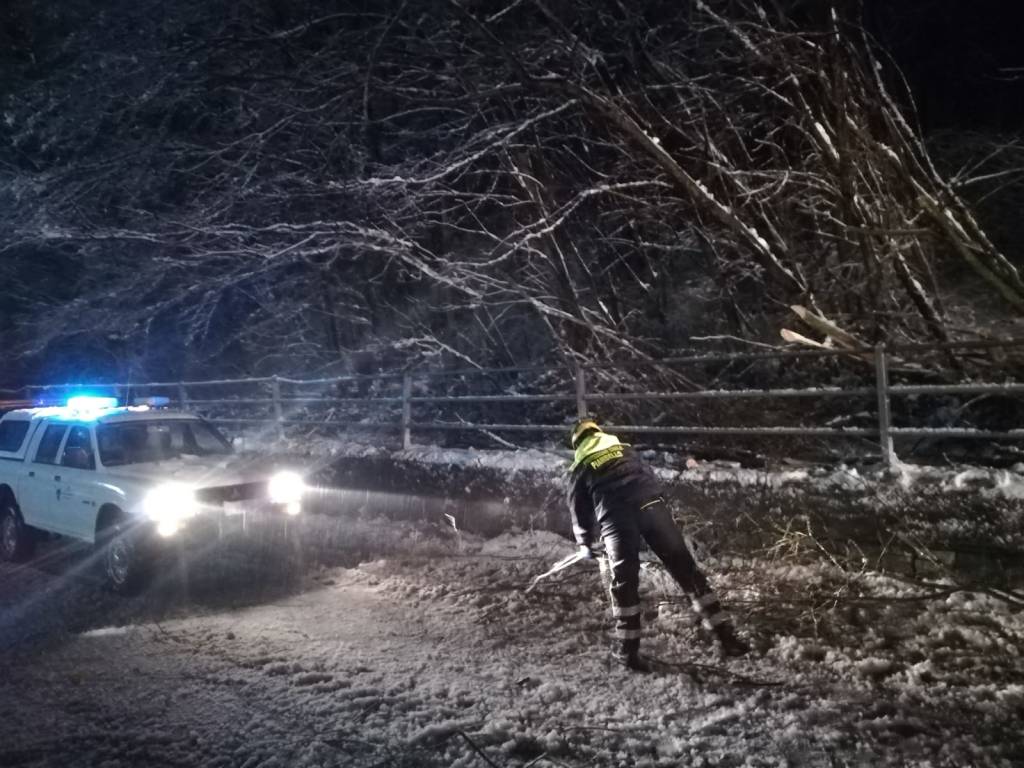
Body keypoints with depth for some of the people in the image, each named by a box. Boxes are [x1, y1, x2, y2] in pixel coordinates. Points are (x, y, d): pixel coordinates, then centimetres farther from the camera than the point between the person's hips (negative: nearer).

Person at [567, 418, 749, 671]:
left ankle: (628, 651, 14)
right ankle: (724, 634, 6)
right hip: (651, 505, 2)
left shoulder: (579, 468, 22)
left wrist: (585, 543, 42)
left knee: (624, 581, 11)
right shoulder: (625, 449, 29)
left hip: (614, 518, -1)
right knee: (686, 568, 6)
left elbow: (579, 510, 26)